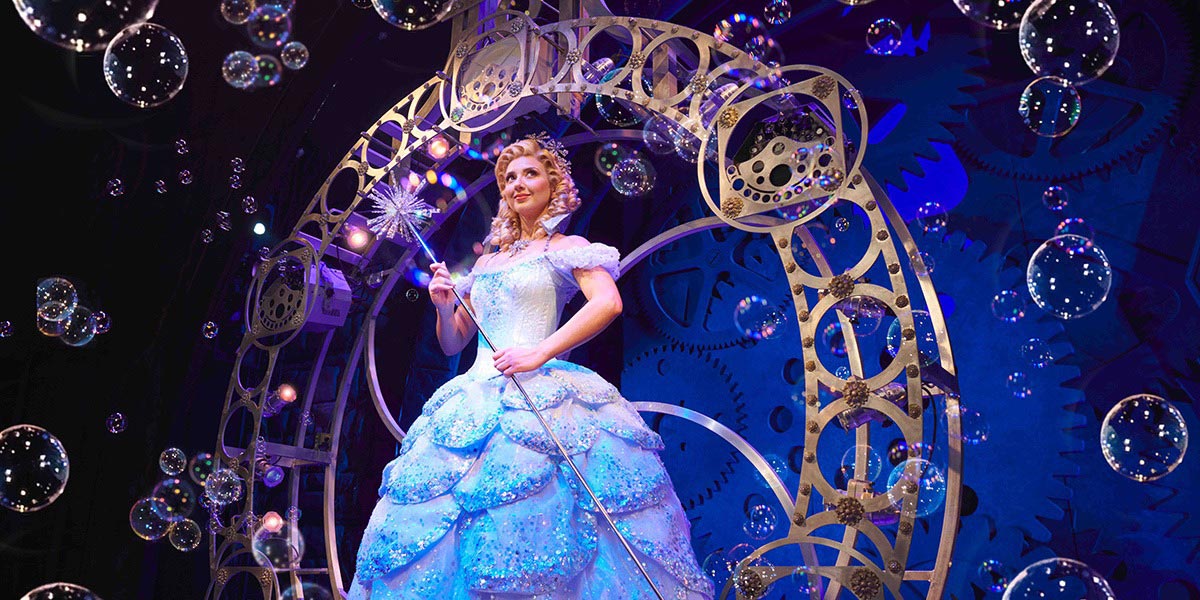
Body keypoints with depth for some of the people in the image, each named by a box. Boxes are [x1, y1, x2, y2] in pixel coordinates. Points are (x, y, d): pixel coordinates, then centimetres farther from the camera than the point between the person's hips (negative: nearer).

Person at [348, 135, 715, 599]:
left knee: (535, 517, -20)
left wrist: (540, 353, -19)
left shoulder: (567, 247, 8)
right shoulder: (487, 263, 23)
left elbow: (608, 302, -12)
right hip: (478, 398, 6)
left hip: (541, 394, -5)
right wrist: (444, 305, 4)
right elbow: (452, 343, 25)